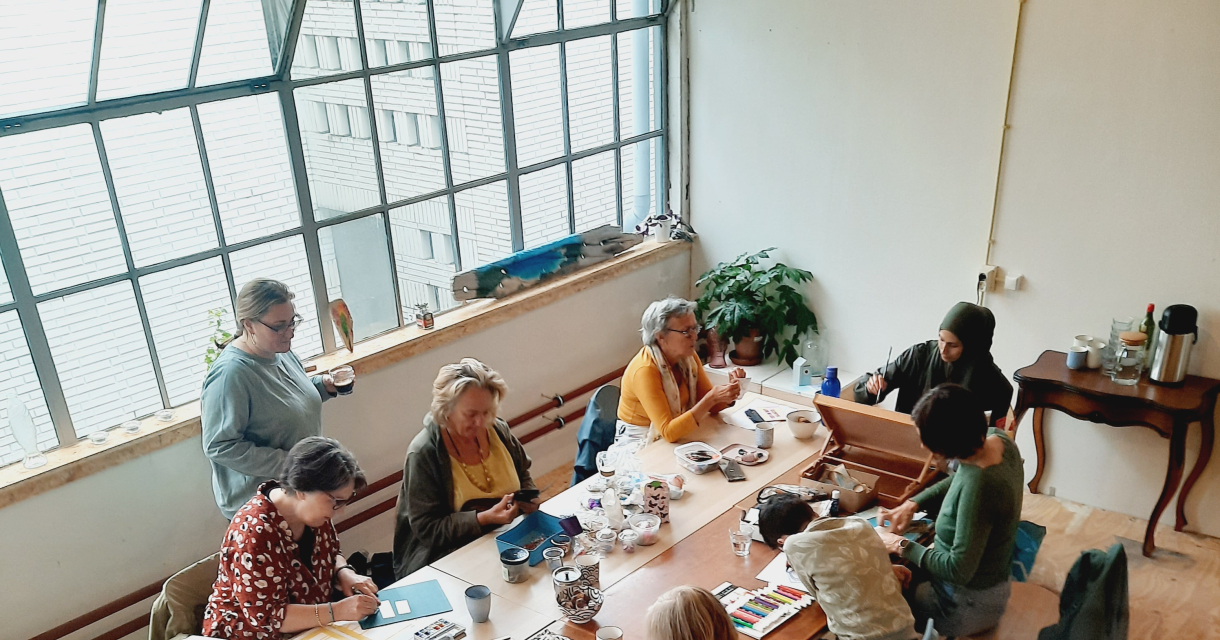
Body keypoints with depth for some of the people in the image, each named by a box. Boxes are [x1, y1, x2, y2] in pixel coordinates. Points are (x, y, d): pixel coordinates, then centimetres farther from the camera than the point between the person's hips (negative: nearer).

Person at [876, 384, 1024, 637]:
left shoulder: (979, 484, -37)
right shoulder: (997, 439, -12)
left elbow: (959, 570, -32)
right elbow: (958, 480, 10)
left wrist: (902, 546, -20)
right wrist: (913, 503, 0)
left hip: (969, 602, -8)